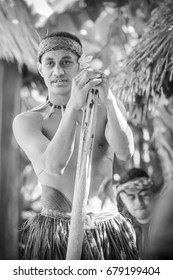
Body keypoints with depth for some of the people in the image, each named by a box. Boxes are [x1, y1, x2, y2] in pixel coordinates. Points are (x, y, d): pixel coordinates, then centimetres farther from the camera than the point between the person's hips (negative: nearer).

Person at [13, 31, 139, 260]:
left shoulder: (105, 109, 5)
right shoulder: (27, 121, 0)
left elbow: (125, 153, -12)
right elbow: (54, 166, -17)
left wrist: (109, 100, -24)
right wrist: (74, 106, -26)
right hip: (53, 233, -1)